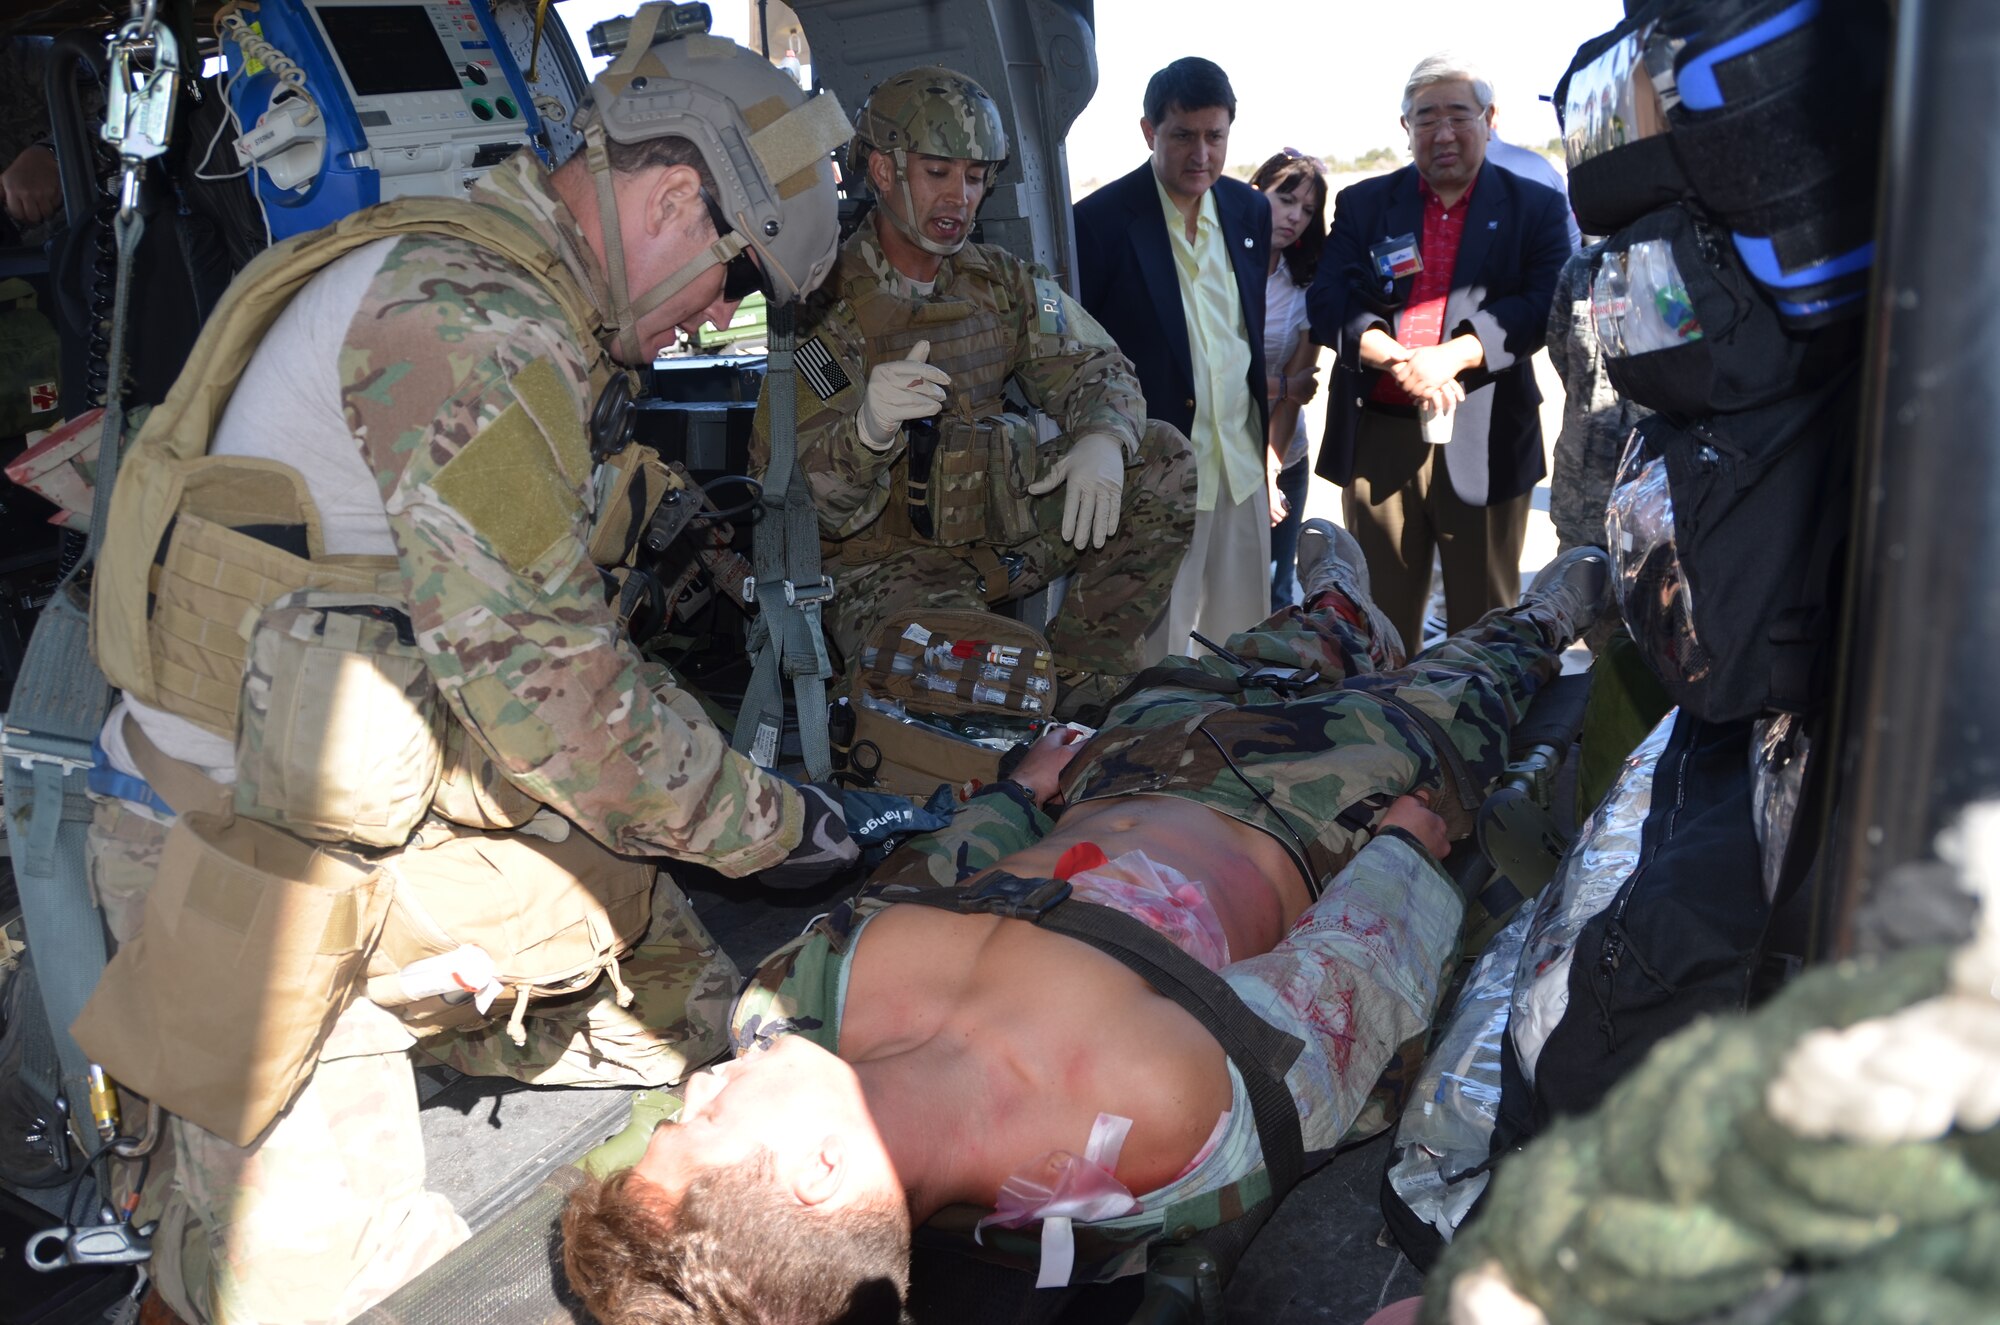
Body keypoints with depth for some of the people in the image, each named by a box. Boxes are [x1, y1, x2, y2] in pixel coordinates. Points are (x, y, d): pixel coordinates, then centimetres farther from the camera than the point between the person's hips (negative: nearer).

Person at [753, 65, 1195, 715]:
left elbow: (1093, 368, 6)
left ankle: (1080, 676, -4)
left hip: (1007, 529, 6)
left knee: (1162, 461, -5)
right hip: (890, 562, -6)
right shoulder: (826, 302, -11)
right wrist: (867, 431, -41)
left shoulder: (1005, 283, 7)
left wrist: (1104, 439, -20)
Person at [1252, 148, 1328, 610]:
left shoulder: (1307, 289, 1)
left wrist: (1268, 474, -12)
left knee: (1273, 596, 7)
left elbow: (1295, 392, -3)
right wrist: (1279, 386, -8)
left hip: (1281, 461, 3)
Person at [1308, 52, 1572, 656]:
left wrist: (1454, 355, -21)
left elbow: (1545, 305, -6)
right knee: (1380, 616, 9)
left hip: (1483, 442, -1)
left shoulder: (1535, 208, 7)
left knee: (1484, 624, 7)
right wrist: (1401, 361, -19)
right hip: (1375, 440, 2)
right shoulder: (1363, 204, 11)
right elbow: (1328, 301, -2)